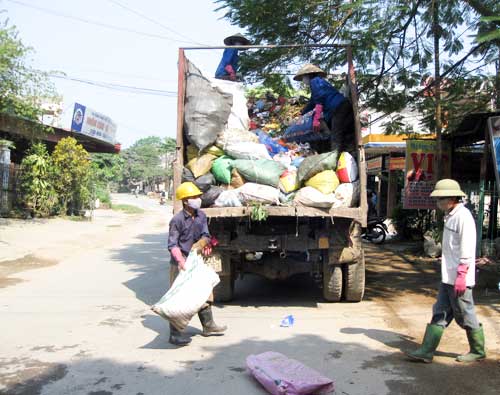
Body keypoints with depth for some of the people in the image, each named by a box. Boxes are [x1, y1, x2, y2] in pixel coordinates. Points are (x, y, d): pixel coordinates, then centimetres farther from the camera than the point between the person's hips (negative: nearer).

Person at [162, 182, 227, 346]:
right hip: (180, 265, -8)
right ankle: (175, 334, 6)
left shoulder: (201, 216, 3)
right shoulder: (177, 220, -17)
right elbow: (173, 245, -18)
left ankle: (208, 326, 34)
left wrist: (198, 246, -21)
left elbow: (205, 236, 0)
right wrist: (181, 261, -31)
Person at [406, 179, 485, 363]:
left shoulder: (463, 217, -17)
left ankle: (478, 351, 23)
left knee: (465, 315, 5)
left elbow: (467, 249, -21)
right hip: (448, 277, 9)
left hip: (459, 278, -9)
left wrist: (461, 275, -22)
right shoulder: (450, 215, 12)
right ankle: (426, 351, 12)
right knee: (440, 314, 9)